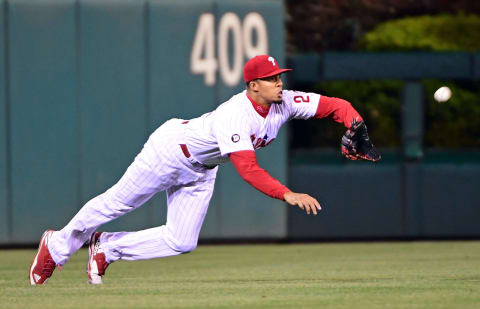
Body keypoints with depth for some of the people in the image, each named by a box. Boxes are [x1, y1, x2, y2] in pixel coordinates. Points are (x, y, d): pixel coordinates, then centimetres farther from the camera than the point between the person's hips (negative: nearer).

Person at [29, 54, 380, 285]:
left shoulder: (284, 103, -17)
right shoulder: (235, 115, -38)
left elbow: (336, 105, -13)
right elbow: (247, 169, -46)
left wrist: (356, 130, -32)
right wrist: (287, 194, -54)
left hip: (201, 171, 7)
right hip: (172, 149, -7)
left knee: (181, 242, 1)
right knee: (117, 204, 5)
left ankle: (105, 248, 16)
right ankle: (58, 244, 27)